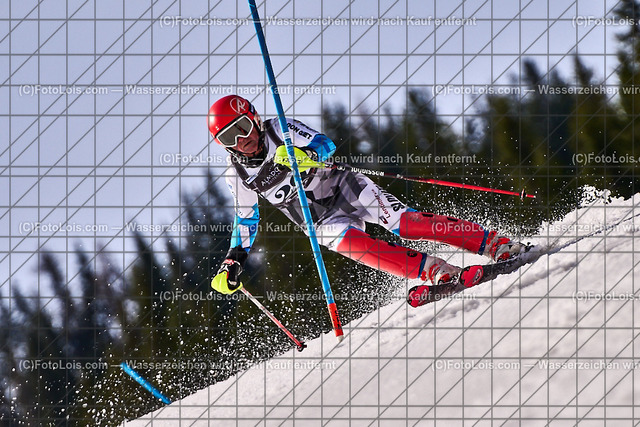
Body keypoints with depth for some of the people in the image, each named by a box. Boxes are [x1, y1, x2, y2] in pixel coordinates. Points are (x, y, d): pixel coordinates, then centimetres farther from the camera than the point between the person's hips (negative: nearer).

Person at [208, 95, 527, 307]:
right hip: (324, 221, 2)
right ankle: (436, 272, -40)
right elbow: (246, 220, 14)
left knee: (402, 222, -23)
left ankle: (495, 244, -20)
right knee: (344, 240, -32)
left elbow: (326, 145, -15)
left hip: (344, 187, -2)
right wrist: (233, 262, 4)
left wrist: (305, 156, -36)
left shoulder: (280, 130, -8)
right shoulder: (238, 176, 0)